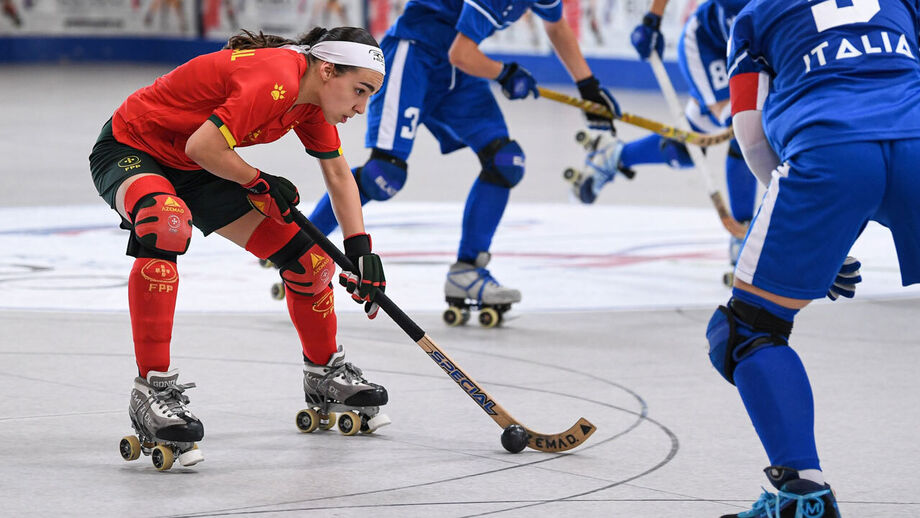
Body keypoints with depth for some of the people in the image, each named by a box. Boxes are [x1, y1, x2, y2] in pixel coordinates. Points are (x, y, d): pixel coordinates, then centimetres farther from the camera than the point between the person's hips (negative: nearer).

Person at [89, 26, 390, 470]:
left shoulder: (312, 103, -2)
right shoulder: (275, 81, -31)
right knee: (168, 225, -43)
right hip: (130, 148, -9)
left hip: (194, 170, 9)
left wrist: (361, 250, 1)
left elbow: (338, 175, 10)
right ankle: (152, 392, -41)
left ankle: (324, 375, 33)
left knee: (309, 261, 6)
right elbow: (201, 146, -34)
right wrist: (259, 184, -18)